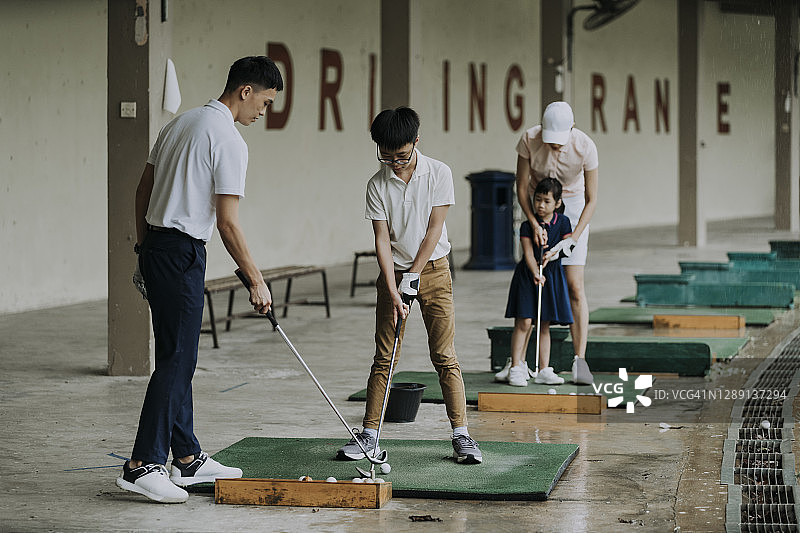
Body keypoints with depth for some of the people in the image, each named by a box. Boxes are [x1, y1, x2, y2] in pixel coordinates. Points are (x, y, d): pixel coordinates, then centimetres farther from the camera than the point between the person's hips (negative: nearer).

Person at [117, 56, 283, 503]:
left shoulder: (181, 123, 14)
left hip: (155, 248, 10)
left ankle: (187, 458, 19)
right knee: (177, 360, -9)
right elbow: (227, 223, -17)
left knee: (179, 357, 14)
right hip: (183, 254, -10)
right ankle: (142, 465, -12)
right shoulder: (229, 141, -14)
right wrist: (257, 282, -10)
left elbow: (144, 190, 18)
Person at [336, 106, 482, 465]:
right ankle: (369, 435, 5)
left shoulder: (438, 174, -8)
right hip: (394, 272, 1)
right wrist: (393, 290, -16)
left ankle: (461, 435, -2)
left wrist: (413, 274, -12)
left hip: (432, 269, -1)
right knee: (384, 358, 1)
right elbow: (382, 240, -7)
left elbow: (434, 229, -9)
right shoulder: (377, 185, -4)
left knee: (445, 357, -4)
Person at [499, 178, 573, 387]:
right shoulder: (528, 225, -7)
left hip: (552, 275, 3)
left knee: (544, 325, 8)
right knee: (524, 322, -10)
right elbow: (529, 254, -14)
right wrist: (536, 274, -29)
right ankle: (516, 368, -7)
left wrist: (554, 254, -20)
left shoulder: (562, 222, 2)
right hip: (527, 275, -3)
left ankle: (544, 370, 11)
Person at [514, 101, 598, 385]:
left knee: (575, 286, -12)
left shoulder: (585, 147, -26)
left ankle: (580, 360, -13)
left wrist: (573, 237, -27)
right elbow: (521, 187, -13)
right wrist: (534, 224, -25)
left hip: (572, 207, -1)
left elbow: (591, 200, -18)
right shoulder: (529, 140, -23)